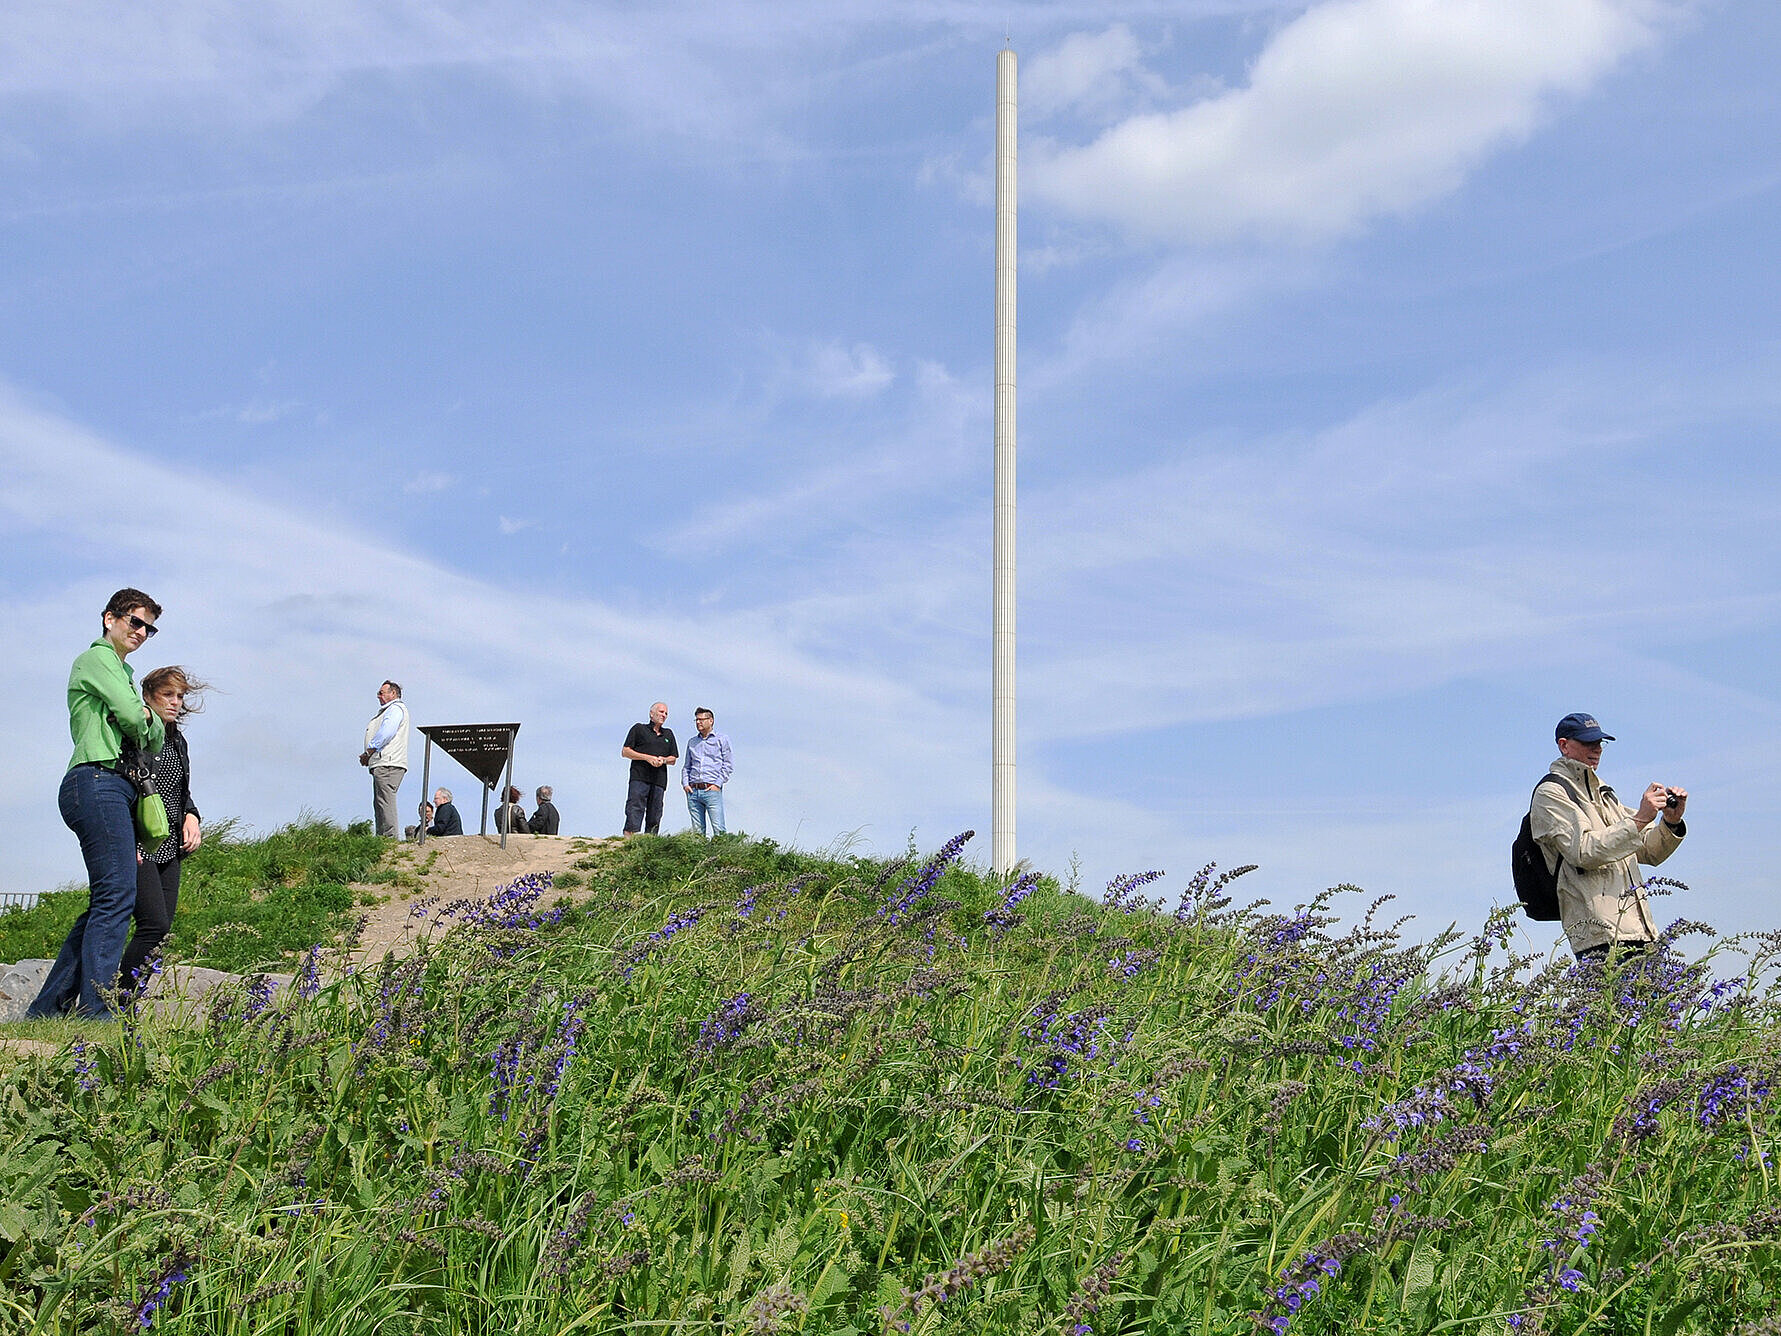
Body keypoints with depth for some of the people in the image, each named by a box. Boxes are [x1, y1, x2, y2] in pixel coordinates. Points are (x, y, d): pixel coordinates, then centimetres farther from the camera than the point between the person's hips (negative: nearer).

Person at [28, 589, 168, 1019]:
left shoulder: (122, 671, 30)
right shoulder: (97, 658, 2)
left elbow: (153, 739, 27)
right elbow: (134, 719, -10)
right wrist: (151, 722, 10)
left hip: (118, 788, 10)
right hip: (97, 781, -10)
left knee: (105, 903, 7)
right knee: (116, 895, -17)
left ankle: (47, 1007, 10)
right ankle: (95, 1009, -21)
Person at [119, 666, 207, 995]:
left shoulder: (177, 741, 19)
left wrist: (191, 817, 7)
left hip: (170, 847, 8)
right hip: (138, 845, -8)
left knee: (162, 930, 1)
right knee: (155, 924, -17)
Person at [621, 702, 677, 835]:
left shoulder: (669, 734, 22)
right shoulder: (639, 729, 9)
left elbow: (673, 759, 23)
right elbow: (625, 751, 2)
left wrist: (664, 760, -2)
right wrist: (647, 758, -9)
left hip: (659, 781, 5)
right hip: (639, 778, -5)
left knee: (654, 818, 1)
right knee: (634, 813, -16)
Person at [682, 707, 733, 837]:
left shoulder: (722, 739, 8)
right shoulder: (692, 742, 21)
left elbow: (727, 765, 3)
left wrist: (718, 784, -8)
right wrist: (685, 784, 6)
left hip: (712, 790, -4)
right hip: (693, 791, 4)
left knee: (719, 829, -13)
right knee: (697, 830, 1)